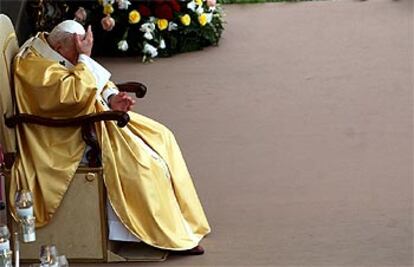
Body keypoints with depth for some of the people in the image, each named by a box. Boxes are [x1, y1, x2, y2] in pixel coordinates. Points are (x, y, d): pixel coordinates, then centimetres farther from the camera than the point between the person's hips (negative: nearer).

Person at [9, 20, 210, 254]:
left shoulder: (49, 50, 8)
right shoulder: (33, 67, -22)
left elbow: (98, 81, 13)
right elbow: (78, 92, -33)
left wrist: (112, 98, -7)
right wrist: (84, 57, -23)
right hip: (69, 138, -11)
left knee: (160, 136, 3)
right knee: (142, 161, -20)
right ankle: (171, 234, -8)